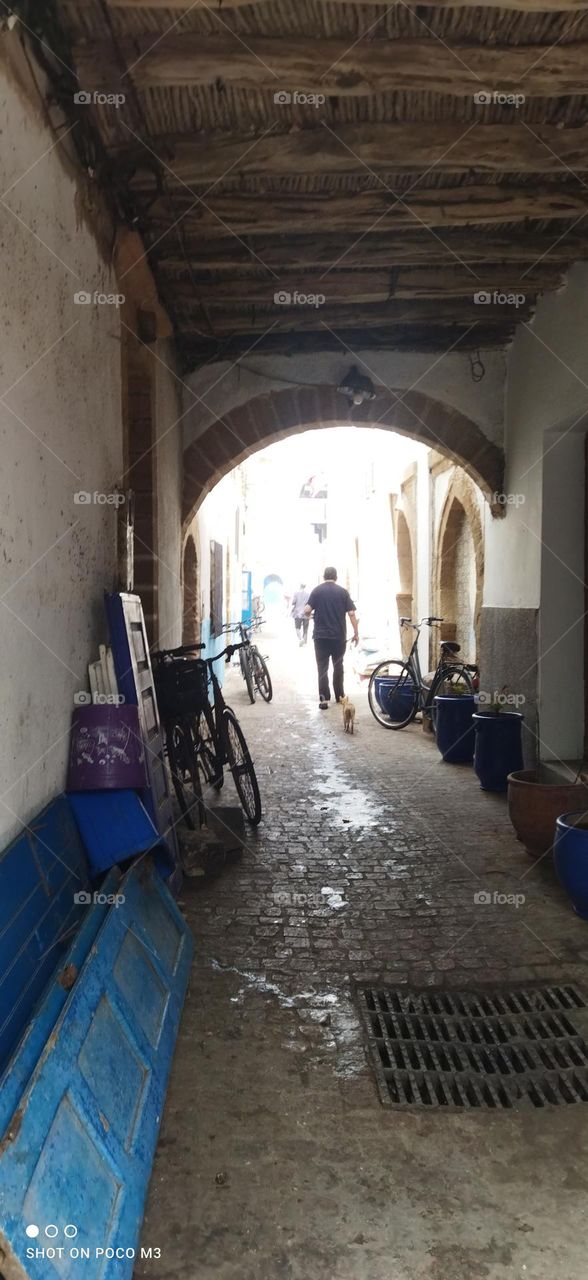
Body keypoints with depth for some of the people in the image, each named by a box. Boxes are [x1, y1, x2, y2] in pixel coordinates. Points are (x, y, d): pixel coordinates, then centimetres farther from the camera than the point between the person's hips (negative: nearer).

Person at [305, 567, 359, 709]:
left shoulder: (317, 591, -2)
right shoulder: (343, 591, 0)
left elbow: (307, 610, -9)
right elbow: (351, 613, -5)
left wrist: (309, 615, 15)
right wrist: (356, 633, 1)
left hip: (321, 635, -1)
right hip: (339, 636, 1)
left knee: (322, 667, 1)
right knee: (338, 665, 18)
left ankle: (324, 699, -7)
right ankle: (339, 695, 26)